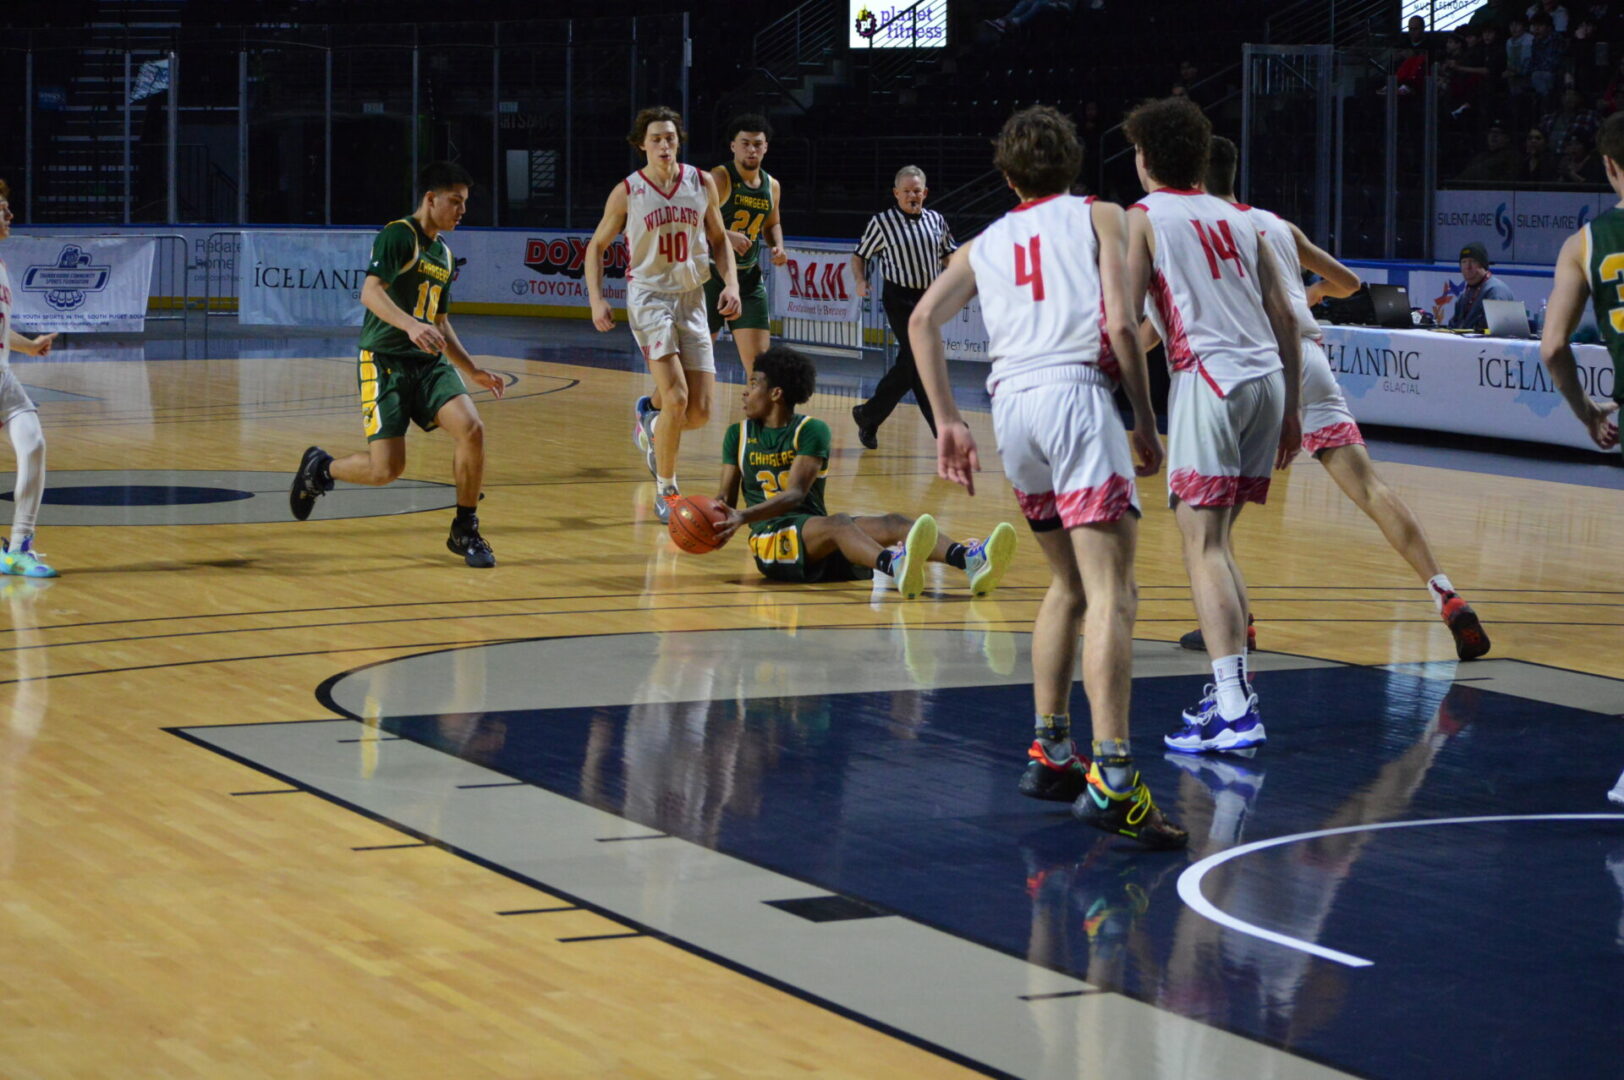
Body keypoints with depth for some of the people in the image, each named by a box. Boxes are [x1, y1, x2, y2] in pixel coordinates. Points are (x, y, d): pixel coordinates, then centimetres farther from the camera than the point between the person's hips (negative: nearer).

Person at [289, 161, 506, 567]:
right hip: (385, 361, -7)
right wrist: (410, 325, -39)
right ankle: (319, 468, 19)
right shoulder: (398, 236, -8)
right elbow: (370, 291, -23)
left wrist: (474, 372, 26)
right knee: (386, 469, -13)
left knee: (472, 429, -18)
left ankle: (465, 532, -3)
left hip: (429, 362, 7)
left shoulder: (444, 254, 18)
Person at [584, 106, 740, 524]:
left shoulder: (702, 183, 3)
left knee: (700, 412, -2)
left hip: (692, 300, 4)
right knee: (677, 398, -19)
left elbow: (719, 239, 14)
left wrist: (731, 283, -2)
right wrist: (597, 300, -6)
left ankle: (649, 412, 33)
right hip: (649, 297, -4)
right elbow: (597, 246, 6)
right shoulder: (626, 193, -4)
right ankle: (666, 490, 0)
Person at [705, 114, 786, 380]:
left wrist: (778, 246, 5)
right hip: (713, 275, -6)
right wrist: (727, 235, -35)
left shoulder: (772, 186, 9)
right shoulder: (719, 178, -13)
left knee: (759, 356, 0)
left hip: (749, 278, 6)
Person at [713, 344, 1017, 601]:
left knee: (892, 523, -26)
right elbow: (727, 495, 12)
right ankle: (895, 565, -71)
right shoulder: (738, 434, 16)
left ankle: (970, 560, -53)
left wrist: (743, 517, -22)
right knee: (838, 523, -36)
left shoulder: (811, 431, 6)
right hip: (771, 542, -2)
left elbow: (794, 494, -7)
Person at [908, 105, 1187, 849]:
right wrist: (1145, 421, 6)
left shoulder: (986, 244, 25)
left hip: (1010, 402, 5)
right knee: (1111, 591, -13)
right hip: (1075, 393, -5)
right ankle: (1110, 776, -27)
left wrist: (948, 422, 12)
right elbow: (1120, 323, 0)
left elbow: (924, 320, 11)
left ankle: (1048, 752, 23)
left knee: (1069, 584, 23)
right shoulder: (1099, 217, 15)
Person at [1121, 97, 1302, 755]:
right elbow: (1285, 318, 17)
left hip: (1210, 376, -6)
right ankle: (1231, 688, 18)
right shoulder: (1236, 218, 21)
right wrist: (1289, 412, 21)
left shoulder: (1143, 218, 5)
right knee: (1219, 541, 19)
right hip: (1268, 377, 6)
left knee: (1202, 546, -7)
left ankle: (1233, 708, -18)